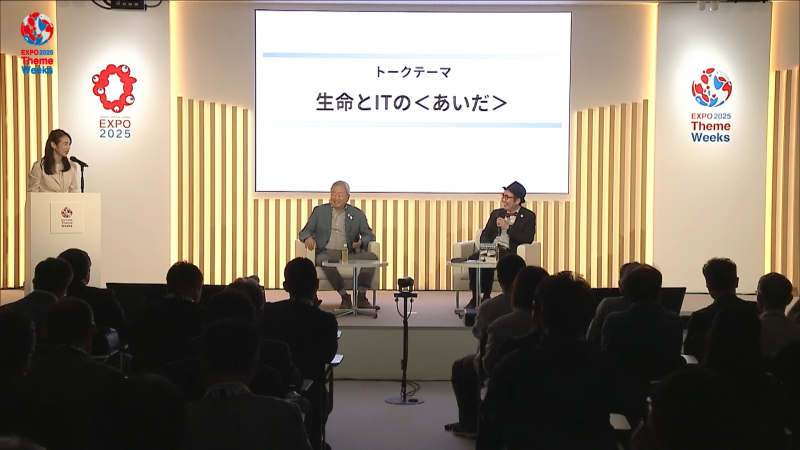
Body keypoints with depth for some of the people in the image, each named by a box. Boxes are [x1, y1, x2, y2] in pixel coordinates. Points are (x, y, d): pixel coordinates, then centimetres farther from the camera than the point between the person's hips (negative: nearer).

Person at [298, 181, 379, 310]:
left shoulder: (357, 214, 14)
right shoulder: (319, 211, 13)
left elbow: (369, 235, 15)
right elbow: (305, 231, 11)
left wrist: (361, 242, -10)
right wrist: (308, 238, -15)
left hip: (349, 254, 2)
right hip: (327, 253, -2)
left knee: (372, 257, -24)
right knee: (323, 259, -38)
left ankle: (361, 296, -24)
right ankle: (345, 296, -29)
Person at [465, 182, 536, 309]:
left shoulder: (528, 216, 7)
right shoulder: (496, 213, 22)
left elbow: (528, 239, -7)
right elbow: (485, 235, 17)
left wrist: (508, 227, -11)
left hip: (509, 252, -5)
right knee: (473, 258, -28)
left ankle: (486, 297, -19)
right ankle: (475, 298, -20)